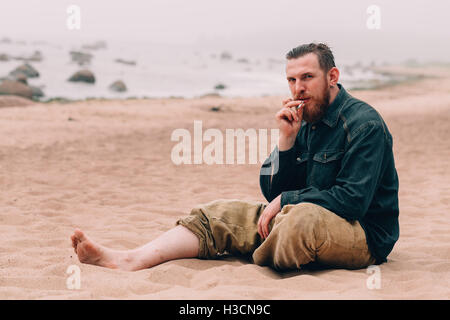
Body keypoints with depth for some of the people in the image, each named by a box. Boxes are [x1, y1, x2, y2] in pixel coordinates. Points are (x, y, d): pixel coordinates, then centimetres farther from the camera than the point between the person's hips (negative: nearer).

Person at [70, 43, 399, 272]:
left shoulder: (364, 124, -13)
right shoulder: (305, 123, 11)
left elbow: (353, 201, -22)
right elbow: (273, 191, 7)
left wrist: (285, 201, -14)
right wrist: (286, 139, -8)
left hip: (364, 235, -8)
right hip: (297, 220, 8)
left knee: (303, 216, -41)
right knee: (218, 214, -4)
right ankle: (130, 260, -19)